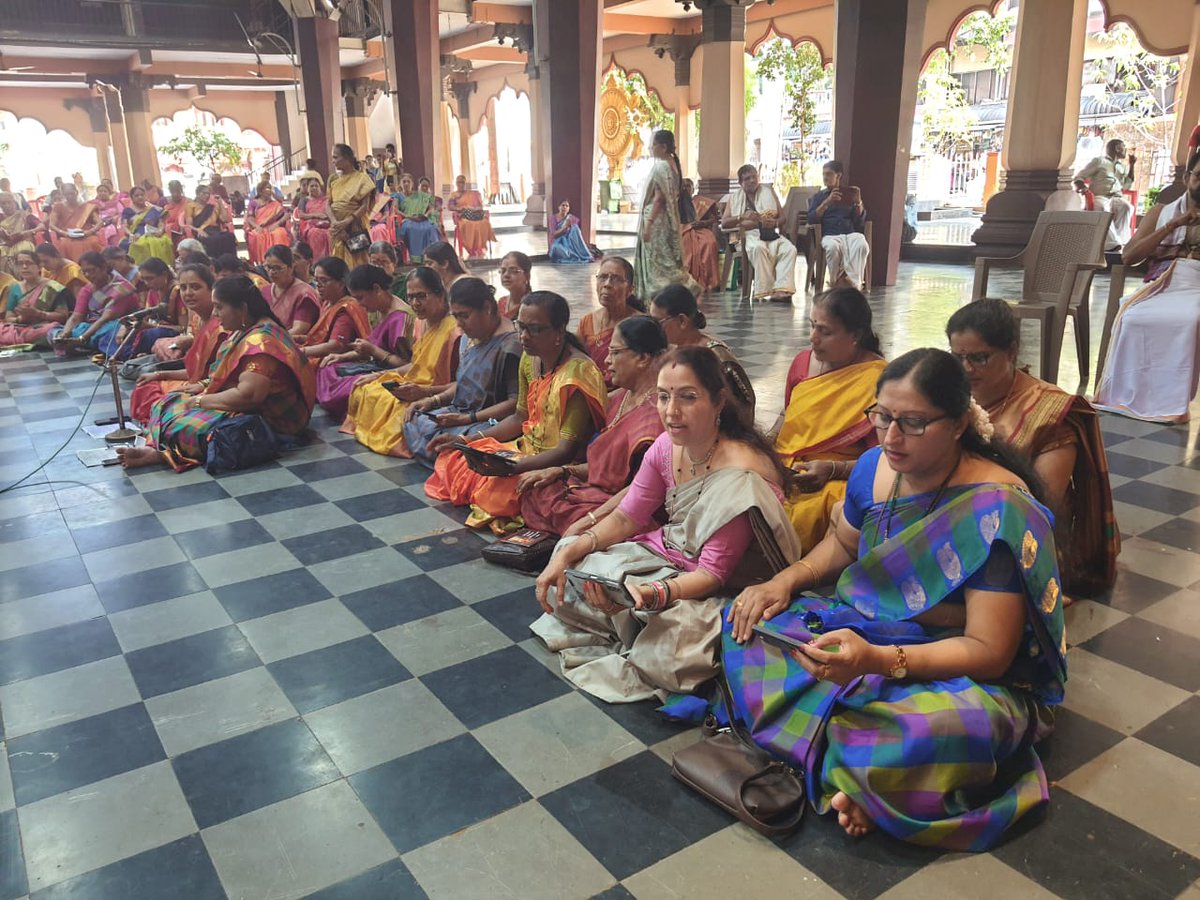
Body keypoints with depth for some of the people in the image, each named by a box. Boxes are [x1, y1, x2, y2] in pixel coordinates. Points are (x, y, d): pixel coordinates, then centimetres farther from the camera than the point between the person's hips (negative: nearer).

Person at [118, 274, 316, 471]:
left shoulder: (261, 341, -23)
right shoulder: (244, 331, 10)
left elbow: (247, 395, -29)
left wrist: (200, 400, -16)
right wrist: (205, 384, 8)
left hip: (265, 418, -11)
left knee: (182, 426, -26)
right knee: (169, 403, 3)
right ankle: (156, 450, -16)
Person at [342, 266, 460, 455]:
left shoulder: (454, 330, -20)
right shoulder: (423, 323, 10)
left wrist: (423, 391, -28)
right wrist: (379, 376, 12)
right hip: (413, 386, 10)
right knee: (362, 390, 4)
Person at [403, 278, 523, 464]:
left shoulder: (510, 345, -17)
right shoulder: (468, 338, 12)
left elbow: (515, 403, -21)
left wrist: (466, 419, -20)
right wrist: (432, 400, 7)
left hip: (491, 421, -9)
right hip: (461, 411, 10)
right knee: (413, 422, -6)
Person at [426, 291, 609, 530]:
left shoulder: (577, 373, -25)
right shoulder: (530, 359, 2)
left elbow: (567, 451, -25)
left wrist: (512, 466, -34)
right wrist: (466, 440, 7)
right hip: (528, 448, 9)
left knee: (491, 483, -28)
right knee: (451, 459, -1)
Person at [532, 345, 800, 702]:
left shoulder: (741, 476, -29)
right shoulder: (666, 446, -6)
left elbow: (713, 575, -27)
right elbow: (627, 518, 3)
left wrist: (650, 594, -44)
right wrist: (566, 553, -11)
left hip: (716, 590, -7)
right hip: (666, 553, 8)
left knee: (670, 646, -36)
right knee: (568, 563, 0)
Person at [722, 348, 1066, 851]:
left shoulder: (998, 510, -24)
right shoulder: (874, 468, -5)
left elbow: (988, 652, -24)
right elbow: (841, 544, 17)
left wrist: (878, 660, -38)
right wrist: (787, 580, -3)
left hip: (967, 674, -7)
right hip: (867, 630, 7)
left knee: (930, 733, -42)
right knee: (750, 622, -11)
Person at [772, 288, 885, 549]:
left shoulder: (879, 379, -10)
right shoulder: (803, 361, 8)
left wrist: (832, 469, -19)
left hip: (838, 480, -5)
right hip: (782, 467, 6)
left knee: (808, 512, -35)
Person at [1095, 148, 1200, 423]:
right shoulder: (1161, 212, 23)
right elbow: (1128, 256, 8)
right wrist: (1171, 226, 1)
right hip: (1162, 286, 1)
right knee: (1132, 318, -34)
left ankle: (1173, 400, -36)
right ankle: (1127, 395, -29)